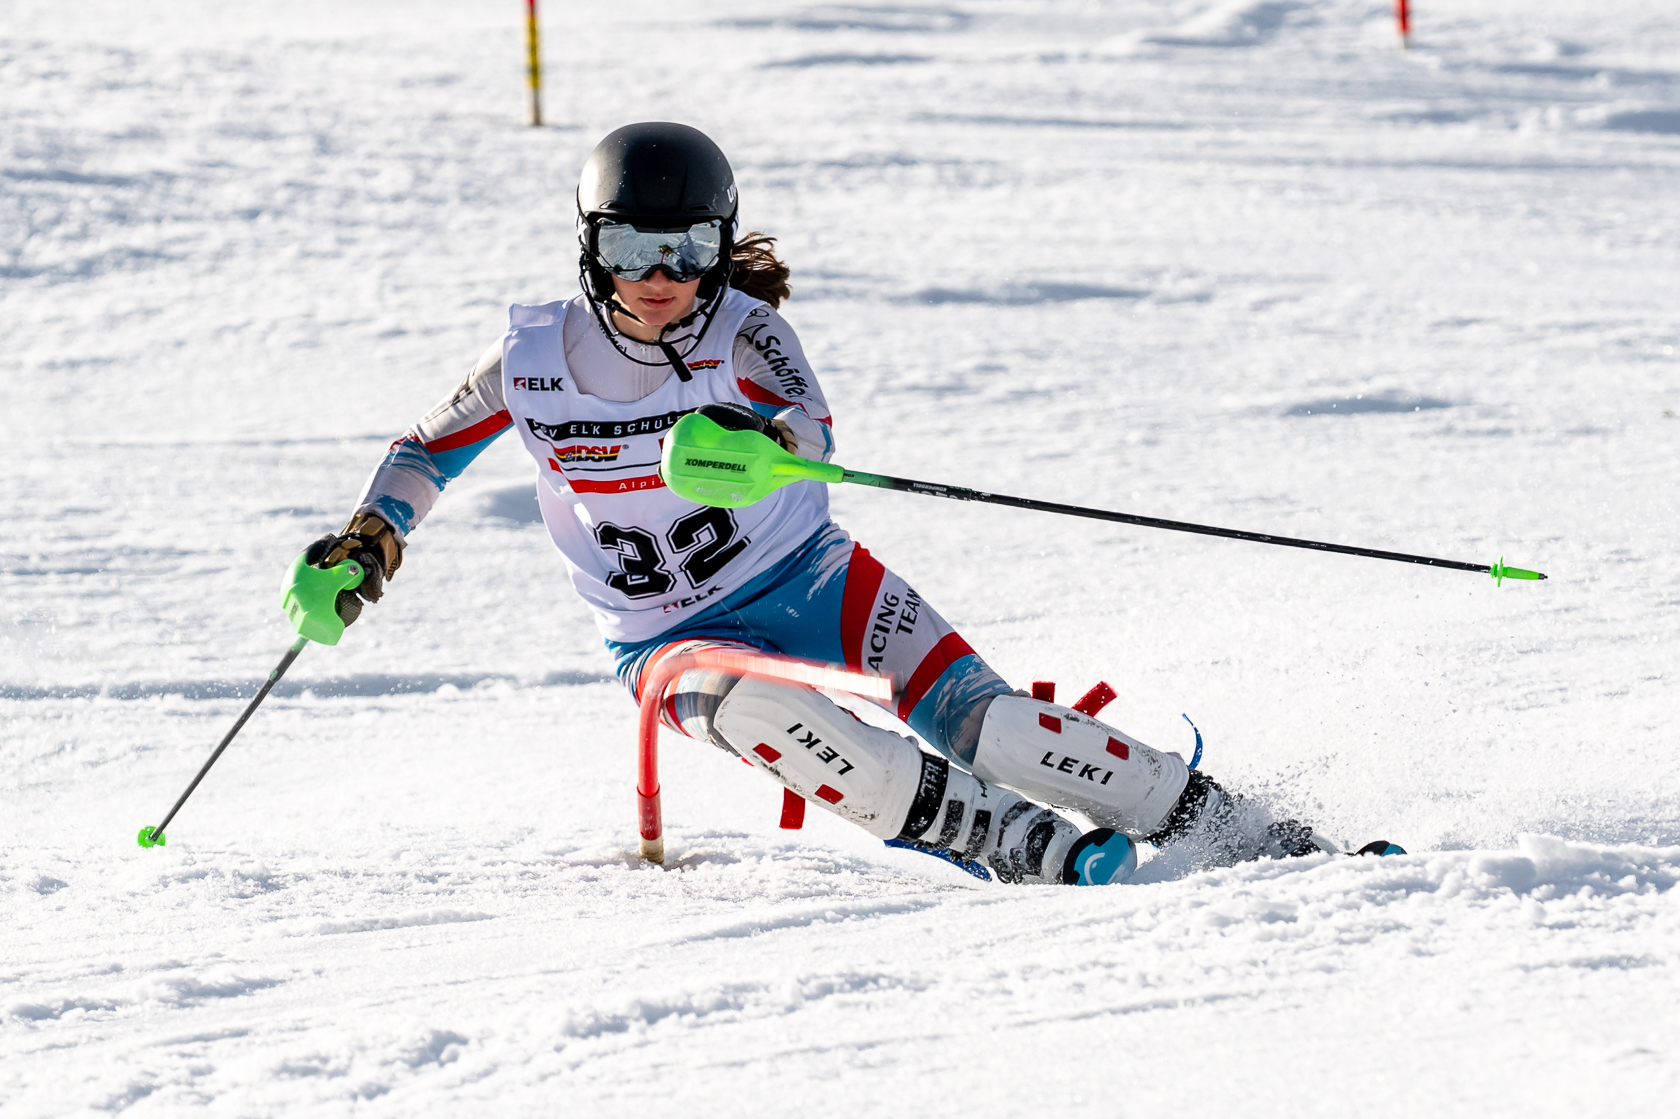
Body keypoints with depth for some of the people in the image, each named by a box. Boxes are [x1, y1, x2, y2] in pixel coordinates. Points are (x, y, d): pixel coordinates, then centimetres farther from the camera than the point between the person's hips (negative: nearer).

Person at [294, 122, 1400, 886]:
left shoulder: (742, 331, -15)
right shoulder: (535, 356, -9)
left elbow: (812, 430, -37)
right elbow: (428, 448, 10)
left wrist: (757, 442, -59)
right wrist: (368, 542, -6)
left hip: (809, 579, -1)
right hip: (674, 636, 1)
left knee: (974, 718, -21)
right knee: (750, 708, -35)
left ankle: (1245, 835, -12)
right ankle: (1035, 851, -38)